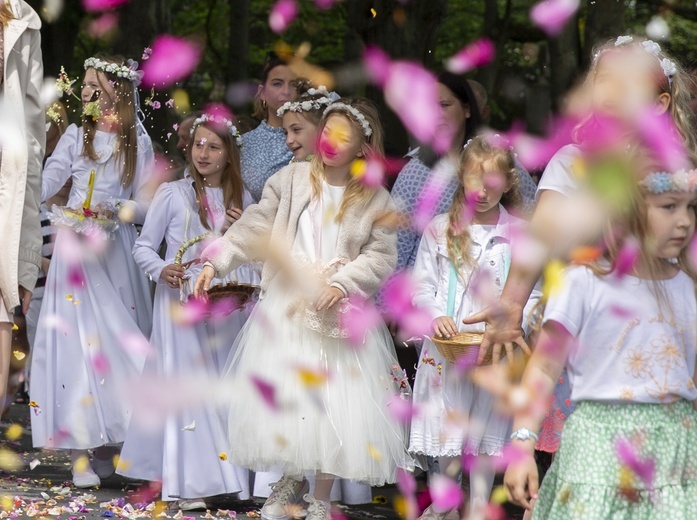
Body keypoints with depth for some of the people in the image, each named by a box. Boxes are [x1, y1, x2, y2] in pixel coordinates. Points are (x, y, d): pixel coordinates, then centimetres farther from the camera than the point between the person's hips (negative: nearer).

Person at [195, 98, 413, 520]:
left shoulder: (376, 201, -2)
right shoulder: (292, 180, 1)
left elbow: (382, 257, -6)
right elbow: (255, 228, 1)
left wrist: (342, 283, -19)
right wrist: (216, 263, -9)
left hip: (341, 314, -1)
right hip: (288, 307, 2)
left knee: (336, 400, -1)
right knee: (282, 395, 5)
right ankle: (291, 483, 27)